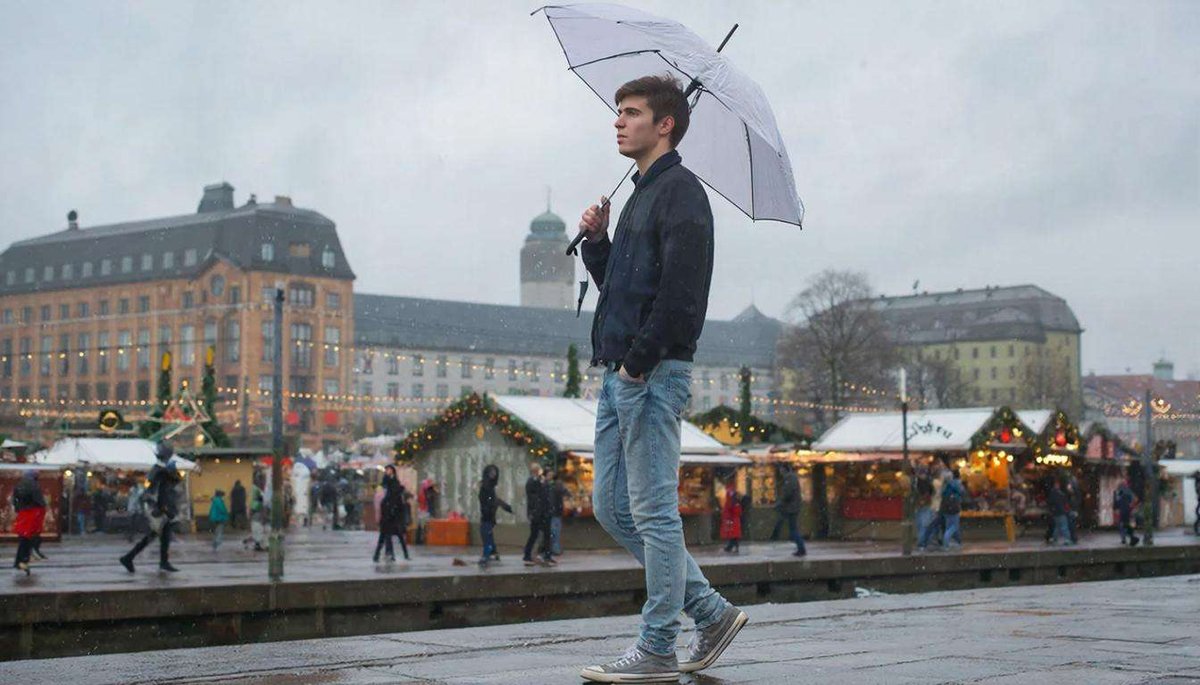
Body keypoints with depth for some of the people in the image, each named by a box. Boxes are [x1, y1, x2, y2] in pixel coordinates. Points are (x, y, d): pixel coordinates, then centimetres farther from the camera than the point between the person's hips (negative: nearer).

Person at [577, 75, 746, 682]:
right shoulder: (641, 194, 22)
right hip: (620, 376, 10)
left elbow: (680, 290, -18)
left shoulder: (680, 192, -8)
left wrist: (637, 361, -18)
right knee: (611, 506, 11)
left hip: (654, 375, -10)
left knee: (653, 510, -5)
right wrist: (595, 239, 10)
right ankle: (711, 611, 18)